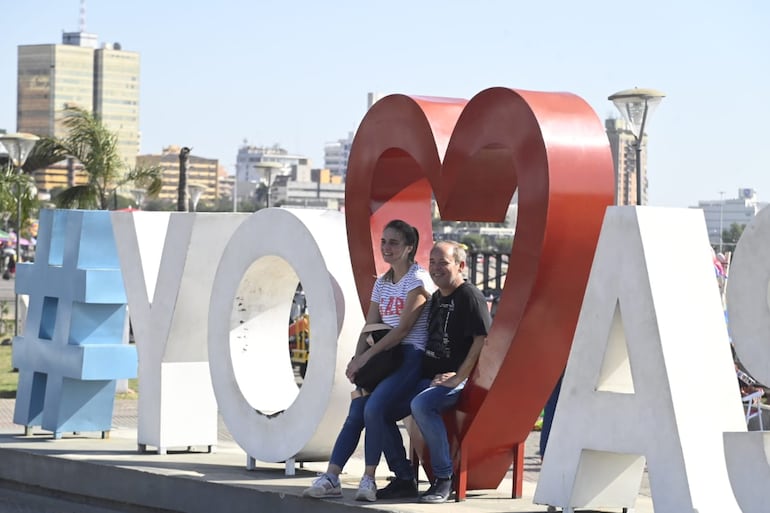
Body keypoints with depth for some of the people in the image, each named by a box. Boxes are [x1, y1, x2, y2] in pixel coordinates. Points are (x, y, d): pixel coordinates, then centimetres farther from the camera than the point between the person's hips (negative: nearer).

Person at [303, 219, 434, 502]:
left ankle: (369, 479, -19)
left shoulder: (418, 280, -6)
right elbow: (370, 328, 14)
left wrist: (366, 357, -15)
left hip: (411, 355, -7)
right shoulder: (382, 283, 18)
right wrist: (356, 360, -5)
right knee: (356, 413, -8)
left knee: (373, 407, -26)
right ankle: (331, 478, -12)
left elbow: (403, 329, -13)